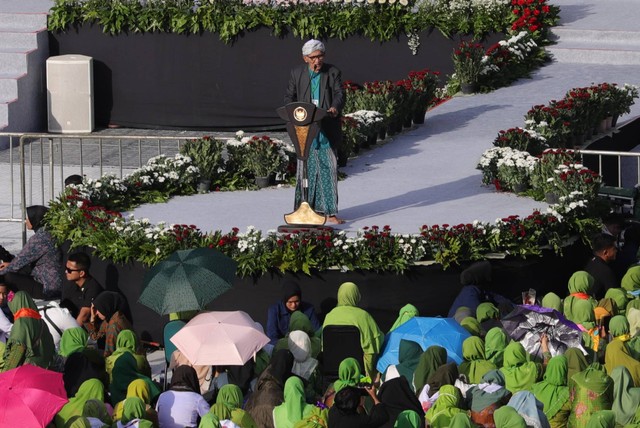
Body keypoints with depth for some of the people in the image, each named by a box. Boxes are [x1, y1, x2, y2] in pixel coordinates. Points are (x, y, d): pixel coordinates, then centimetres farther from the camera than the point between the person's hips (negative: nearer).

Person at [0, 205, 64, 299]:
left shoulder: (39, 238, -21)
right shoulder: (48, 234, 9)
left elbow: (21, 260, -12)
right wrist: (10, 264, 18)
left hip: (48, 290, -10)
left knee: (9, 277, -11)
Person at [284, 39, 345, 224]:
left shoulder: (333, 73, 4)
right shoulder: (297, 74, 7)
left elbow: (339, 95, -4)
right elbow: (289, 96, 11)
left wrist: (335, 108, -26)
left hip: (327, 131, -1)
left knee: (329, 170, -2)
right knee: (306, 170, 5)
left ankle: (329, 212, 2)